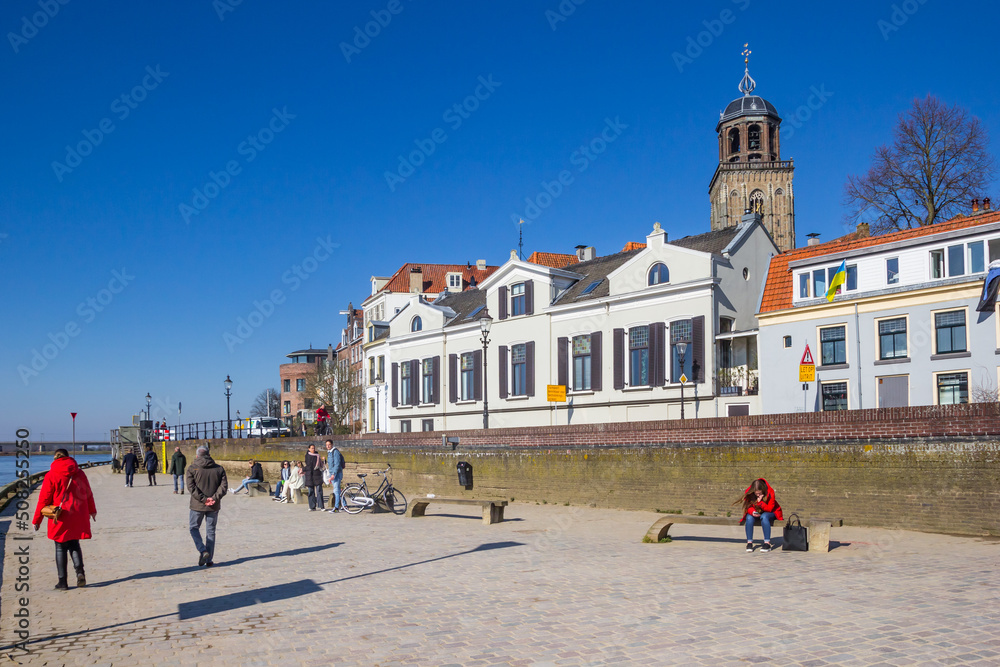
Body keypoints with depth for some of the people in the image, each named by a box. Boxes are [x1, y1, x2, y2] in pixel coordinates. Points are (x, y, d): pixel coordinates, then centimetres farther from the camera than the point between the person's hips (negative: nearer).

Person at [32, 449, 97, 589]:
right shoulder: (79, 473, 5)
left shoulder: (51, 475, -6)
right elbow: (88, 494, 14)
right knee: (74, 545, 15)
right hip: (78, 518, 3)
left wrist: (37, 520, 4)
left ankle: (62, 582, 8)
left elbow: (44, 499, -5)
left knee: (60, 549, 7)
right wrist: (92, 510, 30)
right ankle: (80, 571, -7)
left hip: (60, 519, -3)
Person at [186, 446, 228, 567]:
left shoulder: (192, 468, -3)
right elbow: (224, 485, -4)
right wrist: (214, 498, -11)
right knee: (211, 531, 11)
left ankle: (203, 551, -6)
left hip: (197, 505, -3)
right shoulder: (219, 468, 5)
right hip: (214, 506, 3)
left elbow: (191, 487, -13)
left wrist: (203, 499, -14)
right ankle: (209, 560, 12)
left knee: (194, 528, 14)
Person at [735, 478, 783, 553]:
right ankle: (749, 543, -25)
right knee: (749, 518, -30)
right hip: (756, 513, 2)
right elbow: (748, 506, -9)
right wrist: (752, 512, -32)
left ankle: (767, 543, -35)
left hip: (769, 513, -2)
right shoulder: (749, 493, -16)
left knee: (764, 517, -36)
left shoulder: (770, 492, -22)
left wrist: (760, 502, -36)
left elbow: (769, 508, -20)